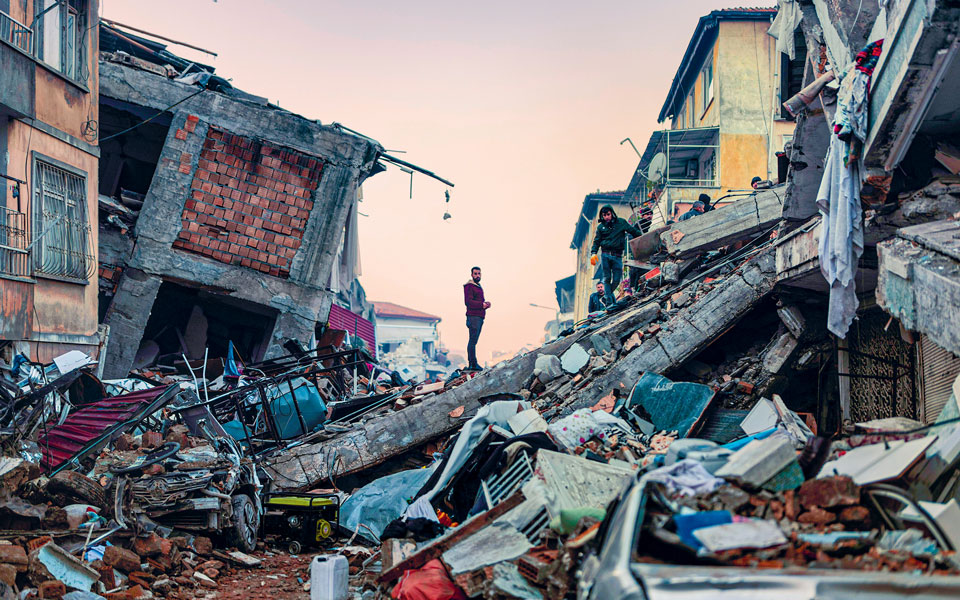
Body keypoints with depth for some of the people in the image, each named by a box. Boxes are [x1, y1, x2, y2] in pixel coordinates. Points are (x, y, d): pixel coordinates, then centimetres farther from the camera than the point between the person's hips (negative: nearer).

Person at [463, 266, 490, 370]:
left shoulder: (478, 286, 22)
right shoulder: (469, 286, -8)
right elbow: (468, 302, -18)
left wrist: (485, 304, 7)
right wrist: (481, 305, -21)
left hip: (480, 317, 10)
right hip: (473, 316, -10)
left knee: (473, 341, 10)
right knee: (473, 340, -10)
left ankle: (470, 363, 13)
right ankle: (473, 364, -11)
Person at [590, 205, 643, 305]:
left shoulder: (621, 222, 8)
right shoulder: (601, 227, 10)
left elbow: (633, 231, 15)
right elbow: (596, 241, 10)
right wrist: (593, 253, -4)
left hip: (617, 256, 0)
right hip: (605, 255, 0)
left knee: (616, 280, -3)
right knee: (606, 278, -2)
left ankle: (607, 295, 21)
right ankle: (609, 302, -1)